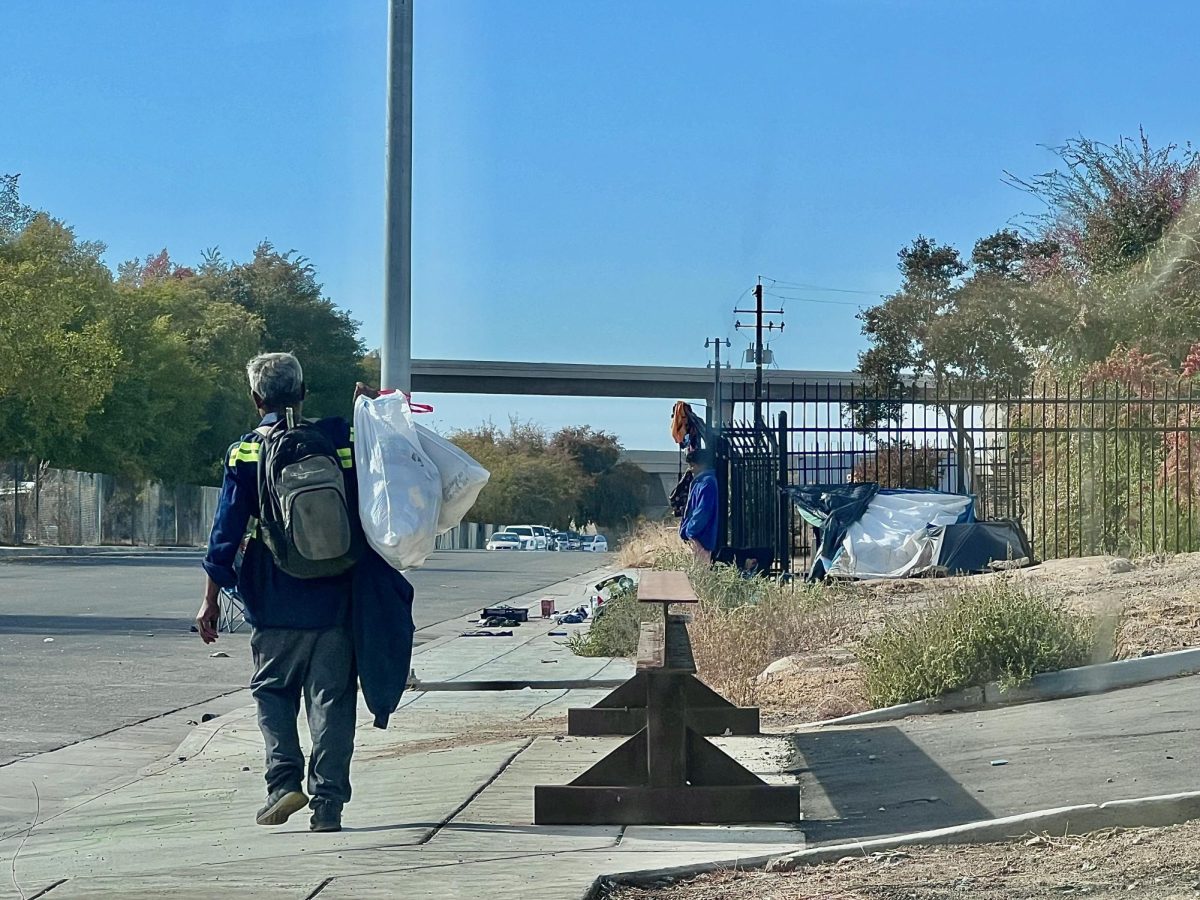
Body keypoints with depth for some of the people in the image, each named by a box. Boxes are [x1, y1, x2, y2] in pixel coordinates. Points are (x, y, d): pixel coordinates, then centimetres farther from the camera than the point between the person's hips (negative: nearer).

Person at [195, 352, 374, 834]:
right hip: (335, 600, 1)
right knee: (331, 701, 6)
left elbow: (227, 529, -4)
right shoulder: (339, 438, -1)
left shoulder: (245, 454, -4)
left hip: (275, 608, -1)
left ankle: (285, 778, -3)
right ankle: (328, 802, 2)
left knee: (272, 690, 15)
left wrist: (211, 597, 3)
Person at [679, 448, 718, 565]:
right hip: (695, 536, 10)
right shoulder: (699, 481, 16)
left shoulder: (707, 483, -15)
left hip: (700, 538, -10)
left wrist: (689, 531, -13)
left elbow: (703, 512, -21)